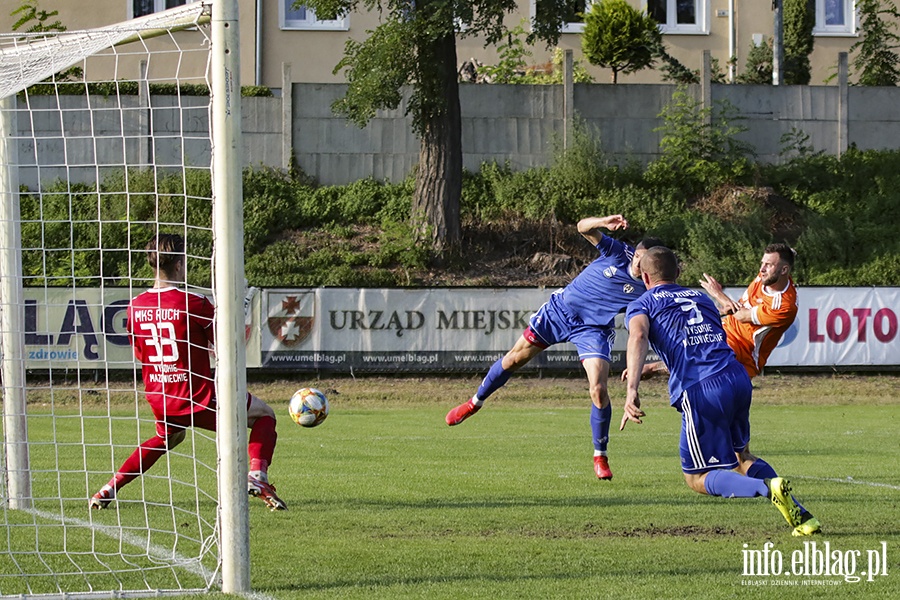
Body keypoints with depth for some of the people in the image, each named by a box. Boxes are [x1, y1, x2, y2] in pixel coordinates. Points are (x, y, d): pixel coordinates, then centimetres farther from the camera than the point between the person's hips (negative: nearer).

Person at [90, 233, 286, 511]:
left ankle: (111, 488, 29)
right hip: (198, 399, -6)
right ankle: (257, 475, -10)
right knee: (264, 415, 13)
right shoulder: (194, 303, -17)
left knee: (166, 438, 38)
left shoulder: (135, 306, -1)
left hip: (159, 401, 6)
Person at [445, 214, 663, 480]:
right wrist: (604, 222, -38)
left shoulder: (648, 289, -17)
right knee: (515, 358, 10)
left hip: (593, 329, -2)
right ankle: (475, 402, 37)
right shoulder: (617, 252, -15)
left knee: (598, 390, -19)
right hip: (560, 308, 2)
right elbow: (583, 227, -18)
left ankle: (600, 457, 2)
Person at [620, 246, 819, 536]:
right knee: (741, 457, 27)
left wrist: (632, 388, -24)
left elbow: (638, 337, -10)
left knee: (698, 478, 5)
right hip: (739, 379, 6)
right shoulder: (700, 297, 29)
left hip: (700, 392, -6)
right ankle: (798, 513, 5)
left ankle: (768, 489, -23)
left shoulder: (641, 305, 12)